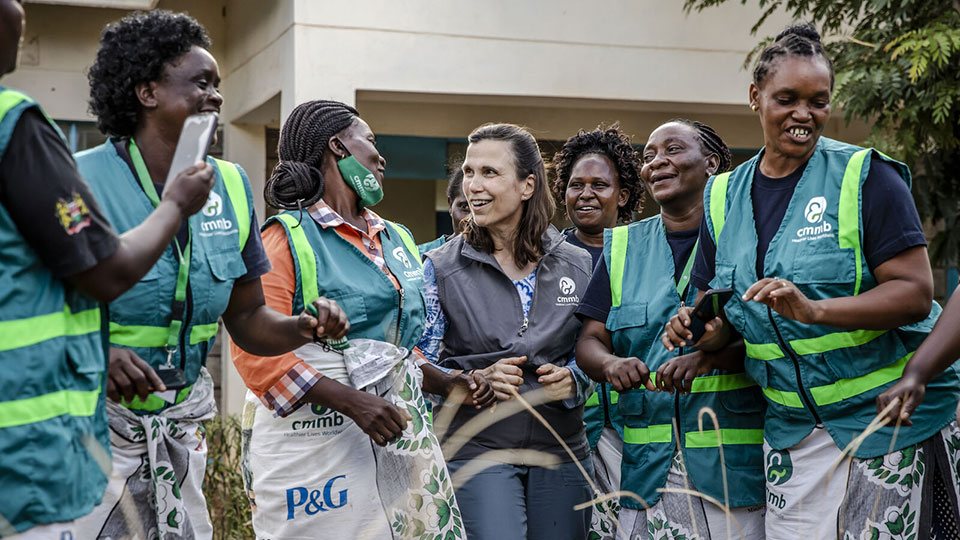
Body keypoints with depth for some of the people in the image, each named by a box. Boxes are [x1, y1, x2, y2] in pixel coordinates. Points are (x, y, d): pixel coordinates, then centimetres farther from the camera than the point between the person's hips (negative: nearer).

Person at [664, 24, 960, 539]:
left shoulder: (864, 177, -8)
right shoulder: (723, 196, 8)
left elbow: (916, 294, -14)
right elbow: (718, 304, 15)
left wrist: (815, 310, -27)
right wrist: (707, 331, -9)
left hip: (888, 416, -4)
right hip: (791, 426, 4)